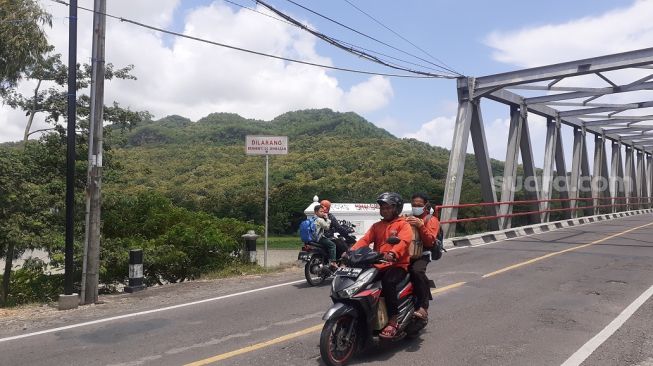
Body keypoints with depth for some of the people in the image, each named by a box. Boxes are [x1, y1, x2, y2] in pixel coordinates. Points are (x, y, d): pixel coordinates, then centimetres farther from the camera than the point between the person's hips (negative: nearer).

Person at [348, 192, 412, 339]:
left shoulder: (403, 225, 2)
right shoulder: (376, 226, 20)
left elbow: (404, 241, -17)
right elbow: (365, 240, 6)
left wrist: (392, 254, -38)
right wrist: (351, 251, -13)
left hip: (397, 265, -6)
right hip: (378, 265, 6)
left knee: (388, 283, -34)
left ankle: (393, 322, -27)